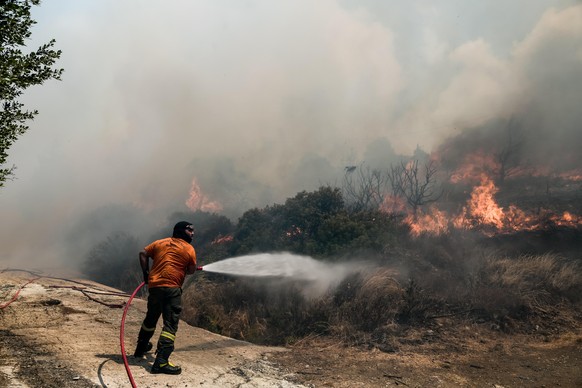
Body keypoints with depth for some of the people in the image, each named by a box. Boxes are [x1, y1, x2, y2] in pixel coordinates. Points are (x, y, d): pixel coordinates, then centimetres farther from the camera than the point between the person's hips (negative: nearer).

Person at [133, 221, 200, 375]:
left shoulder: (160, 243, 16)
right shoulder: (189, 249, 2)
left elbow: (143, 254, 12)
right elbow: (192, 270, 8)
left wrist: (146, 273, 15)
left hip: (154, 285, 6)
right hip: (172, 288, -6)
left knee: (151, 318, 26)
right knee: (170, 324, -7)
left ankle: (141, 348, 44)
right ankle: (161, 362, -17)